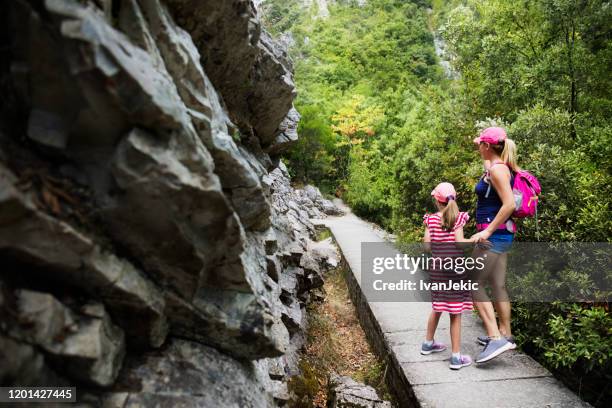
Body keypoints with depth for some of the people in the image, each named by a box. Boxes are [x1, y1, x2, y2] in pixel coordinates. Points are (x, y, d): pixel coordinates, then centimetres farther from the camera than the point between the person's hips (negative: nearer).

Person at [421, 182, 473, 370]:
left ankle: (428, 343, 36)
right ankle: (456, 357, 7)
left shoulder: (431, 219, 0)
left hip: (437, 268, 4)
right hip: (455, 269, -4)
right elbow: (459, 242, -16)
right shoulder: (458, 218, -7)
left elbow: (427, 245, -1)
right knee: (455, 314, 2)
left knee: (437, 308, 22)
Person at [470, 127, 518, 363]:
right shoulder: (497, 166, 11)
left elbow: (509, 204, -25)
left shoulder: (497, 169, -16)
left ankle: (496, 338, -10)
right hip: (500, 234, 10)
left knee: (473, 284, -8)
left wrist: (488, 230, -25)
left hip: (495, 234, -10)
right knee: (497, 285, 16)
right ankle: (505, 335, 26)